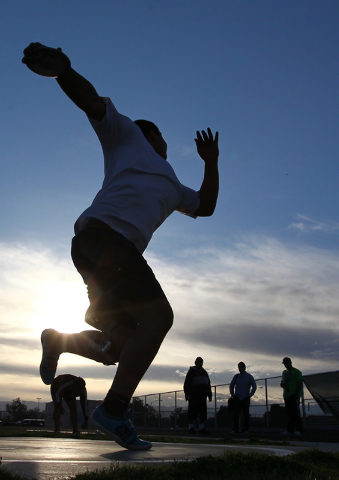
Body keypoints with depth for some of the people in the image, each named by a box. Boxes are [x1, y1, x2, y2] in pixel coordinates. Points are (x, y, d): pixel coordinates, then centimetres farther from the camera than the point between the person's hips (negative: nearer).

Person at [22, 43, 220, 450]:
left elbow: (205, 206, 35)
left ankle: (59, 342, 29)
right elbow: (89, 98, 11)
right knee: (158, 317, -21)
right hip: (103, 232, -8)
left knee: (120, 347, 6)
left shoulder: (172, 186, 36)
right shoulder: (127, 134, 20)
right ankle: (114, 410, -16)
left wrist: (211, 163, 25)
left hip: (122, 252, 8)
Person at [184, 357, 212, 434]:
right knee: (193, 411, -7)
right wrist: (187, 393, -15)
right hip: (194, 395, -6)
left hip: (202, 396, 6)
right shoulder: (192, 371, 2)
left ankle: (202, 429, 10)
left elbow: (208, 384, 24)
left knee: (203, 412, 5)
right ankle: (191, 428, -2)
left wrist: (209, 395, 17)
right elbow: (187, 383, -5)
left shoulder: (204, 372, 21)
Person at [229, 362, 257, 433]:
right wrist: (232, 394, 10)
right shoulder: (236, 376, 9)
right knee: (236, 414, -7)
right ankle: (235, 429, -4)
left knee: (246, 414, 0)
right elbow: (231, 385, 19)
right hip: (237, 398, 1)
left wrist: (250, 395, -3)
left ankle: (245, 429, 9)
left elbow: (254, 386, 3)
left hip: (245, 398, -1)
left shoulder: (249, 377, 3)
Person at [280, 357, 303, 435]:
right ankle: (290, 430, 10)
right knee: (289, 413, 7)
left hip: (294, 396, -7)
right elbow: (282, 383, 26)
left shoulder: (296, 372, -2)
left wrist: (296, 394, -19)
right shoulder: (284, 372, 20)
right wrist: (282, 384, 1)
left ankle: (299, 430, -5)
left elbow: (300, 384, -9)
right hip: (287, 396, 7)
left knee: (296, 413, -9)